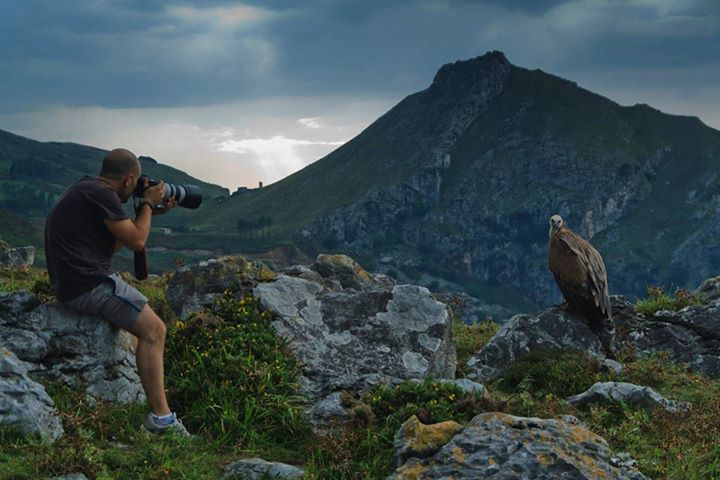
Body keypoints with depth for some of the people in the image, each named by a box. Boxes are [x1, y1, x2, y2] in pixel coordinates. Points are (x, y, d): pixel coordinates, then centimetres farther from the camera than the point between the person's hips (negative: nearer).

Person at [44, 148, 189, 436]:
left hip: (68, 285, 11)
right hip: (89, 284, -11)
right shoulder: (101, 194, -14)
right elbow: (137, 241, -12)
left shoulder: (83, 190, 18)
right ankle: (160, 417, -14)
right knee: (153, 330, -10)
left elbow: (114, 242, 23)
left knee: (150, 326, 21)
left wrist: (149, 212, 20)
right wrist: (148, 205, 3)